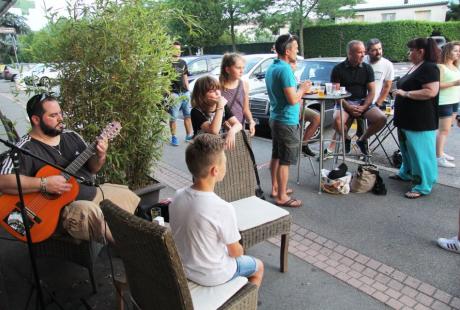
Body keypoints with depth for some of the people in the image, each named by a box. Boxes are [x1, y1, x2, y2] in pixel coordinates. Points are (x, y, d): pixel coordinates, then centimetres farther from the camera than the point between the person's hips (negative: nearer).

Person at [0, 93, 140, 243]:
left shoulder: (72, 136, 6)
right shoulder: (25, 149, -15)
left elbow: (91, 169, 12)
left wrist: (100, 157, -10)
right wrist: (44, 184, -32)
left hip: (92, 193, 8)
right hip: (60, 208, -8)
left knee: (128, 196, 12)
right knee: (90, 213, -36)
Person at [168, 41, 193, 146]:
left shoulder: (183, 62, 15)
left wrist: (188, 90, 16)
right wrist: (170, 93, -15)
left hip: (185, 93, 6)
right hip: (174, 94, -6)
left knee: (188, 115, 8)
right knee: (173, 117, -1)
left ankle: (189, 135, 17)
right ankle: (174, 137, 9)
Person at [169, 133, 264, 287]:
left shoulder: (177, 197, -14)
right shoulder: (223, 208, -33)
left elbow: (193, 235, 2)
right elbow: (235, 252, -18)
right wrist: (238, 250, 5)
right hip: (212, 276, -6)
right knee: (258, 266, 22)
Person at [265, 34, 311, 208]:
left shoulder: (271, 68, 10)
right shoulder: (285, 69, -20)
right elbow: (292, 99, -23)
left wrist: (299, 89, 12)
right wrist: (302, 89, -5)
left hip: (275, 118, 10)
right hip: (287, 121, -10)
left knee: (276, 156, 18)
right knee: (285, 161, -1)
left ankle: (275, 188, 30)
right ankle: (282, 197, 8)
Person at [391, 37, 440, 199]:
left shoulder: (429, 68, -14)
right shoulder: (415, 67, 15)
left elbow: (430, 92, -25)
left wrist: (405, 93, -20)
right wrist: (399, 92, 10)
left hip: (420, 122, -10)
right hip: (407, 119, 10)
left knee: (420, 152, -5)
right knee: (407, 148, 20)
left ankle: (423, 186, 3)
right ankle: (407, 173, 36)